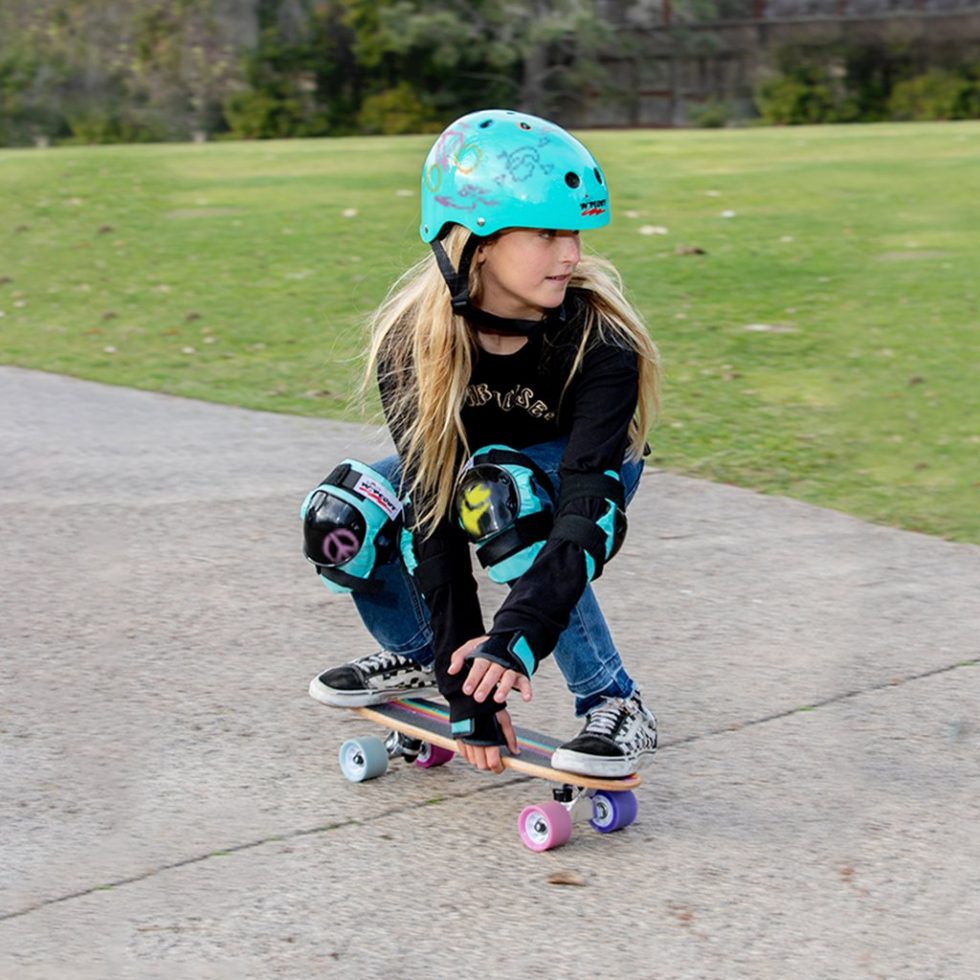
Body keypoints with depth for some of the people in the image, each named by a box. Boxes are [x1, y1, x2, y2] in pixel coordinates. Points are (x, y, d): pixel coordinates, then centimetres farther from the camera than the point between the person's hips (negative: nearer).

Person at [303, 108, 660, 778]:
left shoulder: (600, 341, -32)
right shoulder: (411, 340, -28)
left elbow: (586, 504, -39)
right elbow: (431, 511, -31)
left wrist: (517, 634, -55)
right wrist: (465, 688, -34)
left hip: (582, 471, -2)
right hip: (468, 466, 3)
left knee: (500, 488, -37)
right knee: (340, 518, -23)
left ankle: (616, 706, -24)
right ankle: (419, 658, 7)